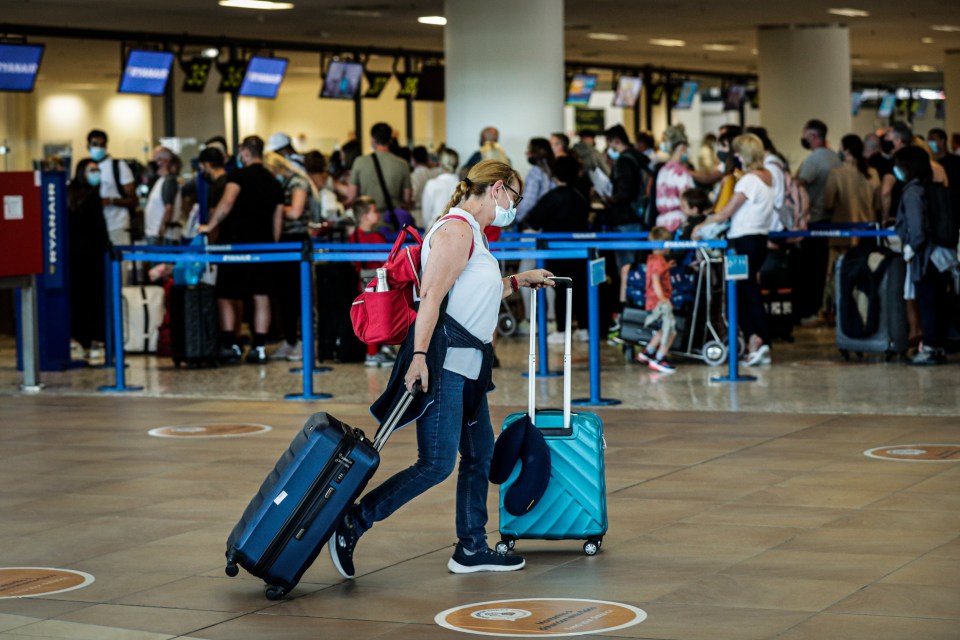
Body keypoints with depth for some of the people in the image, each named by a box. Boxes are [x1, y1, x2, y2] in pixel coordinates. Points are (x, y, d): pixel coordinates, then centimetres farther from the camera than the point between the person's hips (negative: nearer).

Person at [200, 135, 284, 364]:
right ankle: (259, 347, 3)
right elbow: (278, 220, 14)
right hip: (264, 244, 5)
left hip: (236, 242, -5)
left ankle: (229, 345, -5)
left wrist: (211, 225, -16)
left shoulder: (239, 176, -6)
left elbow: (227, 202, -23)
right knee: (261, 297, 5)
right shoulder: (275, 183, 13)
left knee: (226, 296, 1)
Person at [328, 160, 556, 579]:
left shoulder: (472, 233, 21)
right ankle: (353, 524, -8)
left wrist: (517, 282, 36)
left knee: (480, 455, 13)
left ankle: (471, 548, 21)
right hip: (441, 362, -11)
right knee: (437, 463, -13)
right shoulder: (457, 229, -11)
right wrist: (419, 355, -27)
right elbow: (431, 297, -20)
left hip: (466, 365, 11)